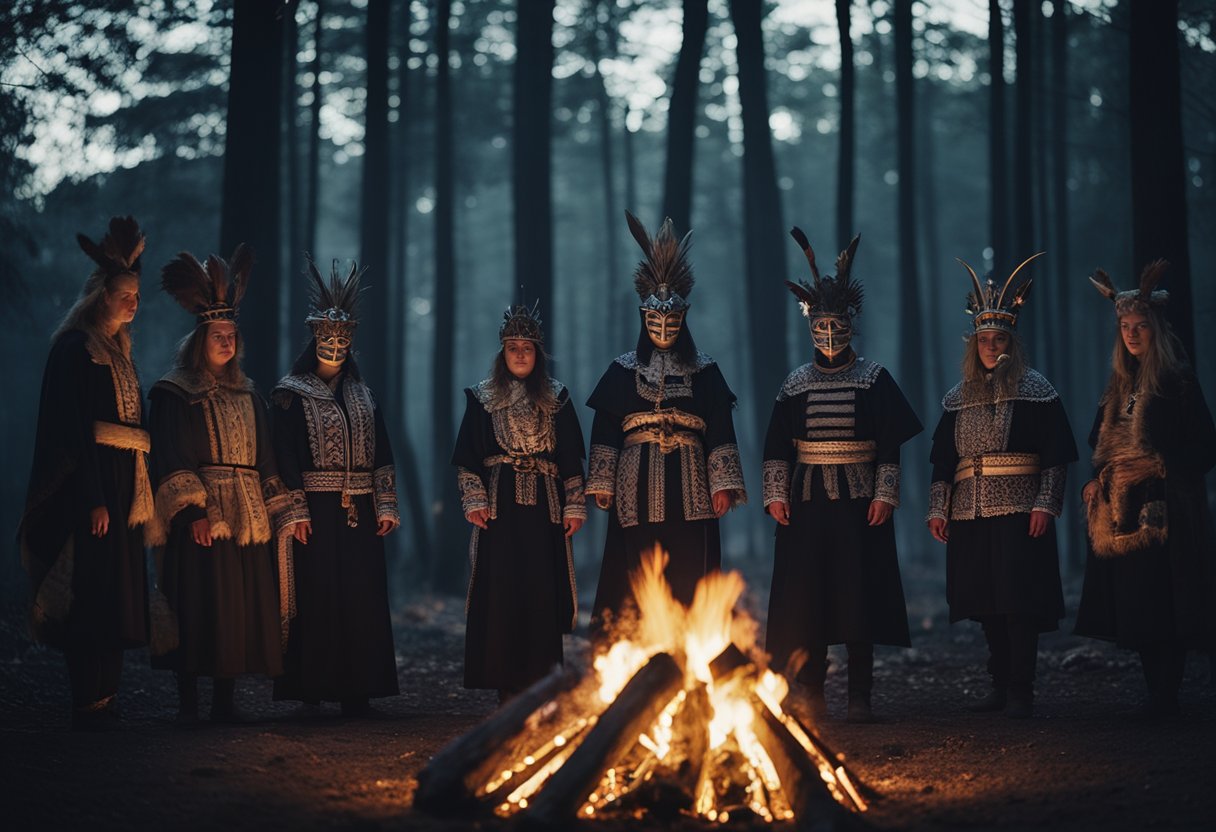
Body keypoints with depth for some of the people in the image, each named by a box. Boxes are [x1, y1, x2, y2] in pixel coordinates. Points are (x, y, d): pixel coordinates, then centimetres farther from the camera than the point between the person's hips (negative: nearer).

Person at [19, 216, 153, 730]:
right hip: (89, 486, -9)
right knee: (94, 592, -10)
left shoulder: (118, 352, 18)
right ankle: (89, 705, -8)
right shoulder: (74, 350, -8)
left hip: (123, 487, 9)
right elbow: (72, 431, -15)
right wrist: (93, 499, -21)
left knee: (117, 592, 7)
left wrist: (140, 495, 14)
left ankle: (104, 700, 10)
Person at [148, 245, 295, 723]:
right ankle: (188, 703, -4)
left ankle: (224, 700, 7)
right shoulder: (173, 395, 1)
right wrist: (193, 510, -20)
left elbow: (264, 460, 18)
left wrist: (277, 511, 10)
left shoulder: (247, 397, 18)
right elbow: (171, 459, -8)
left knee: (242, 605, 2)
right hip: (199, 516, -5)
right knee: (197, 604, -8)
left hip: (246, 516, 5)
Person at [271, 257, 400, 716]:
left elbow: (381, 454, 15)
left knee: (363, 599, 1)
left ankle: (356, 690, 4)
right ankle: (312, 688, 0)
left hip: (359, 512, 5)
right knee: (316, 598, -5)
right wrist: (296, 511, -16)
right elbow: (283, 455, -7)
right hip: (316, 510, -5)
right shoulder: (291, 394, 1)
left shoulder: (362, 395, 16)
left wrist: (385, 506, 5)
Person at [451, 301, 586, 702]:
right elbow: (468, 458, 4)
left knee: (542, 591, -2)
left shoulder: (557, 398, 10)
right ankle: (506, 682, 1)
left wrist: (574, 505, 3)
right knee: (500, 591, -4)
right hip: (499, 506, -1)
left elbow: (571, 459, 9)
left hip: (544, 504, 1)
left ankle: (539, 680, 5)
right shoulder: (483, 398, 7)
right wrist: (475, 500, -7)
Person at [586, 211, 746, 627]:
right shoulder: (622, 371, 10)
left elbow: (720, 431, 6)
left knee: (689, 576, -3)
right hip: (637, 487, 0)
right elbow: (604, 432, 7)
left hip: (689, 488, 0)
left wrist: (723, 483, -2)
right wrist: (602, 484, 0)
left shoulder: (704, 371, 9)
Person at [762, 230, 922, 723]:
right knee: (805, 596, 1)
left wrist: (885, 494, -8)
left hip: (858, 500, -2)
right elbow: (777, 446, 8)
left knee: (858, 593, -3)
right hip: (807, 499, 2)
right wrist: (776, 494, 0)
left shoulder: (874, 380, 3)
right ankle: (811, 695, 9)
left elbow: (890, 445, 0)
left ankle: (860, 697, 1)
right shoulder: (796, 384, 9)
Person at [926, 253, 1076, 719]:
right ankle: (1000, 686, 17)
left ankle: (1021, 693, -5)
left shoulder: (1035, 390, 2)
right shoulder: (958, 398, 14)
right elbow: (942, 460, 16)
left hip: (1019, 511, -5)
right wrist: (937, 508, 8)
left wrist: (1046, 504, -11)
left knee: (1018, 599, -8)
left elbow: (1055, 454, -3)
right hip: (969, 513, 5)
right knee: (986, 603, 7)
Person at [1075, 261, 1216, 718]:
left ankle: (1165, 695, -6)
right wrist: (1099, 479, 6)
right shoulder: (1120, 387, 16)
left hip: (1165, 511, -6)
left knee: (1165, 603, -9)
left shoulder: (1177, 382, -4)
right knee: (1133, 607, 4)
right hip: (1122, 509, 7)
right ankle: (1156, 692, 9)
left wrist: (1158, 467, -15)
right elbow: (1101, 444, 22)